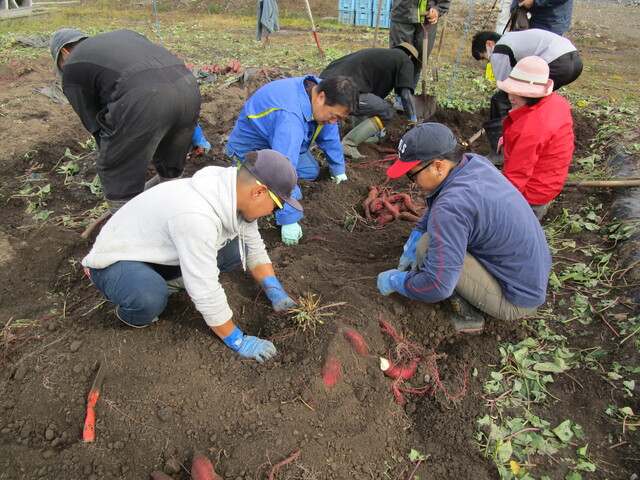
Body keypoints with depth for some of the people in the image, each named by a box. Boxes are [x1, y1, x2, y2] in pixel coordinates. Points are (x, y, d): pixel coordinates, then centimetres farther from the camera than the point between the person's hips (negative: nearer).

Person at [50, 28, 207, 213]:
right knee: (170, 171, 26)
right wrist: (191, 127, 32)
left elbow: (95, 125, 18)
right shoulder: (123, 34, 38)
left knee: (116, 177, 13)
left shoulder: (72, 68, 21)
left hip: (143, 100, -6)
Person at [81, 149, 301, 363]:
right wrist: (237, 341, -22)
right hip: (116, 261, -7)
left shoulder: (235, 193, -12)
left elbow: (254, 249, 2)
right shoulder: (196, 217, -39)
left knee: (235, 251, -11)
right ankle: (130, 314, -3)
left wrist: (274, 291, -6)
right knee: (150, 300, -39)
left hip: (161, 248, 7)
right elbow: (206, 292, -33)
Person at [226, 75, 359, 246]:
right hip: (250, 150, -8)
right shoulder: (290, 117, -42)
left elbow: (329, 135, 2)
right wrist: (288, 221, -40)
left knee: (312, 171, 8)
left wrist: (338, 169, 13)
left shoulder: (320, 91, -14)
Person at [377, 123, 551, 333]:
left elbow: (436, 286, -32)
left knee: (427, 246, -19)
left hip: (515, 302, -9)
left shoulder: (451, 206, -31)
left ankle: (466, 314, -1)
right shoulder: (476, 162, -5)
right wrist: (413, 242, 6)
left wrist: (395, 281, -14)